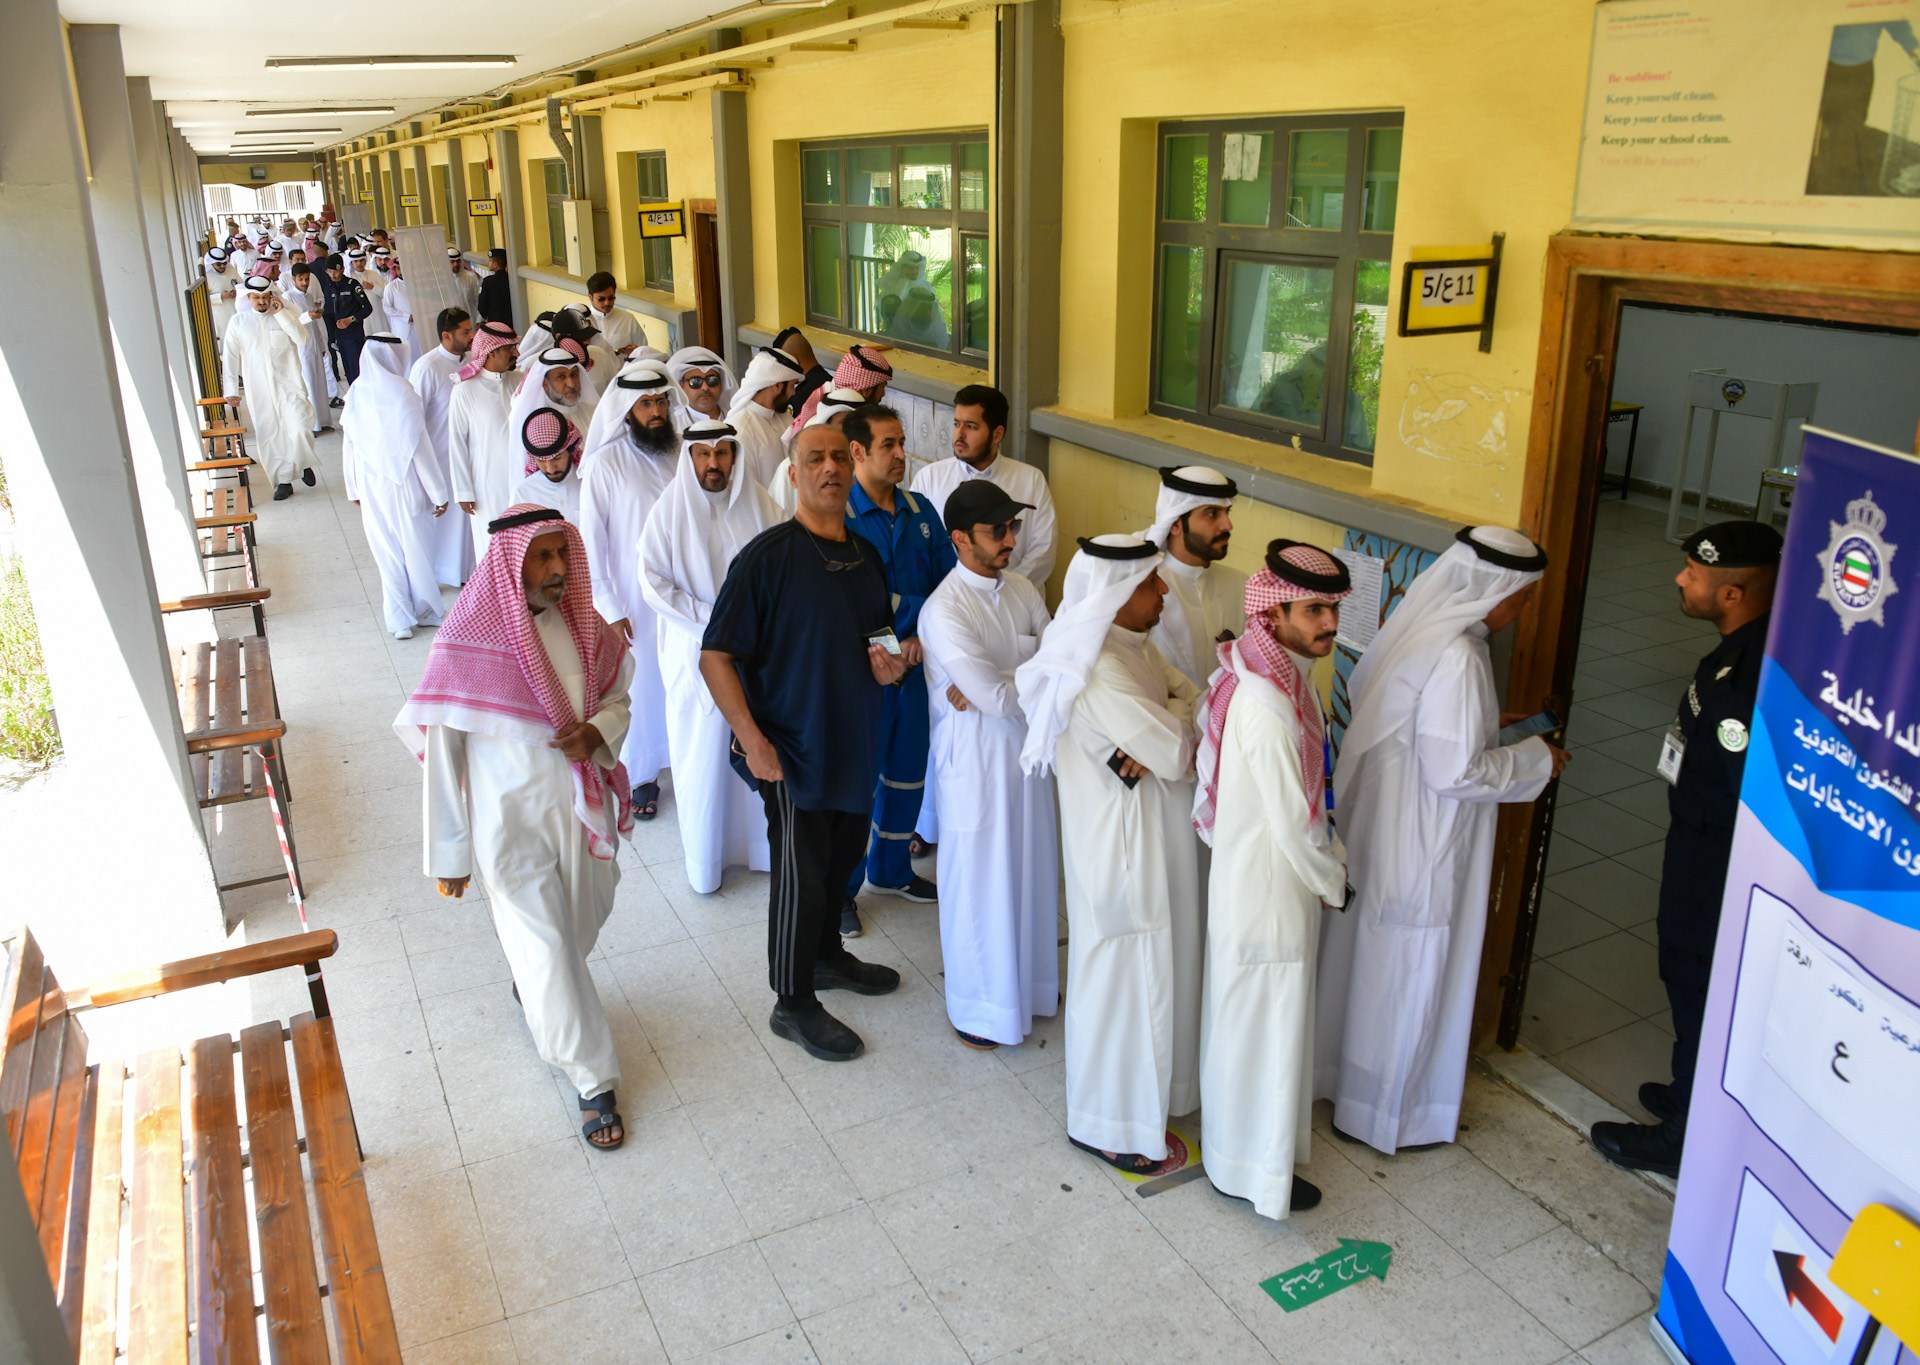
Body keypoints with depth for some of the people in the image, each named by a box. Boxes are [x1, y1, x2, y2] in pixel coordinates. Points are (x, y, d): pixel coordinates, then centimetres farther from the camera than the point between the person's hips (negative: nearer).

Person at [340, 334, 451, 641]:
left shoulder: (356, 394, -5)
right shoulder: (400, 391, -17)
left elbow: (349, 445, 3)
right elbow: (419, 445, -16)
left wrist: (354, 488, 15)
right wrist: (438, 492, -10)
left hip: (370, 486, 4)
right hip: (404, 483, -4)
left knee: (387, 552, 13)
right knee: (416, 548, 13)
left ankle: (400, 620, 16)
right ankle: (425, 611, 26)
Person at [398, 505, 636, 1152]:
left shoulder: (581, 625, -6)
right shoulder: (469, 640, -20)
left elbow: (618, 697, 8)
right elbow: (441, 751, -13)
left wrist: (598, 731, -17)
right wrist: (448, 853, -8)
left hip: (583, 805, 5)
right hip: (510, 823, -5)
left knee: (579, 925, 23)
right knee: (546, 947, 5)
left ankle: (532, 987, 57)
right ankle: (593, 1081, 22)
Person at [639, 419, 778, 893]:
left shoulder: (759, 505, -1)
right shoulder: (669, 510, -6)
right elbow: (653, 582, -8)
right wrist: (713, 620, -14)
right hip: (696, 653, -2)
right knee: (702, 750, 5)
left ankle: (759, 842, 24)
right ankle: (702, 857, 20)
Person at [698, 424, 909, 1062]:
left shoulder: (865, 553, 5)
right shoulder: (768, 554, -16)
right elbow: (715, 657, -17)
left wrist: (888, 666, -3)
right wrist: (752, 739, -22)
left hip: (855, 739, 7)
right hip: (793, 747, -7)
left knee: (843, 855, 22)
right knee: (800, 873, 5)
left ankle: (827, 955, 46)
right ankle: (794, 1005, 22)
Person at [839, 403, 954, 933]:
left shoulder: (920, 512, 4)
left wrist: (924, 633, -13)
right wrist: (918, 607, -17)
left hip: (915, 663, 6)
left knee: (908, 770, 18)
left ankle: (892, 870, 39)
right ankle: (841, 888, 23)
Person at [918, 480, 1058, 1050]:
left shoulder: (1022, 589, 2)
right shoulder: (945, 610, -20)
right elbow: (996, 697, -25)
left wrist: (990, 690, -18)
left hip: (1027, 747, 6)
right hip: (976, 758, -6)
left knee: (1030, 868, 19)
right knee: (978, 879, 8)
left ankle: (1027, 978, 40)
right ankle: (975, 1004, 27)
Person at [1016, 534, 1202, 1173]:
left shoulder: (1130, 645, 3)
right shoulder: (1100, 672, -29)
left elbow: (1194, 701, -1)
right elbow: (1175, 753, -27)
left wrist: (1157, 738, -20)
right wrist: (1175, 721, -6)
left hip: (1152, 837, 10)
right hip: (1122, 845, -10)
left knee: (1149, 969, 24)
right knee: (1123, 977, 6)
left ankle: (1142, 1092, 44)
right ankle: (1107, 1125, 25)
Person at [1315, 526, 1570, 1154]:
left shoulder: (1416, 627, 1)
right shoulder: (1456, 658, -27)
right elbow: (1456, 772, -26)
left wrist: (1482, 722, 11)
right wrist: (1535, 760, -12)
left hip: (1381, 824, 9)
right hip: (1421, 848, -9)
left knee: (1370, 954, 23)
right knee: (1410, 972, 8)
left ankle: (1342, 1072, 42)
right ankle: (1387, 1112, 25)